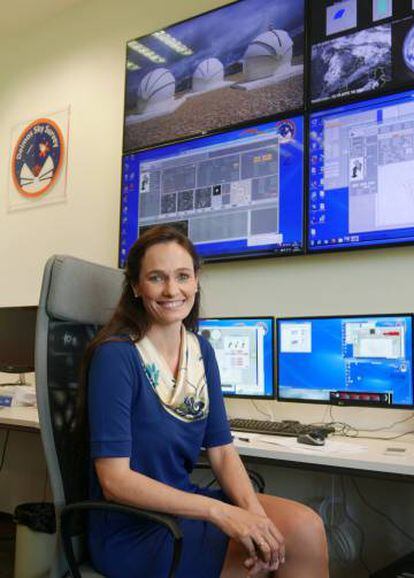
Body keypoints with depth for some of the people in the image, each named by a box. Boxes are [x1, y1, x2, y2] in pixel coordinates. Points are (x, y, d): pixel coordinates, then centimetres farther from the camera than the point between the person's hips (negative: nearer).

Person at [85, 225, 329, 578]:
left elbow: (222, 449, 1)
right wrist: (220, 513, -28)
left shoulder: (201, 351, 2)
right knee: (291, 547, -17)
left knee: (304, 526, -15)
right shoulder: (116, 355, -19)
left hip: (182, 502, 6)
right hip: (131, 531, -6)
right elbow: (115, 480, -22)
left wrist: (254, 512, -18)